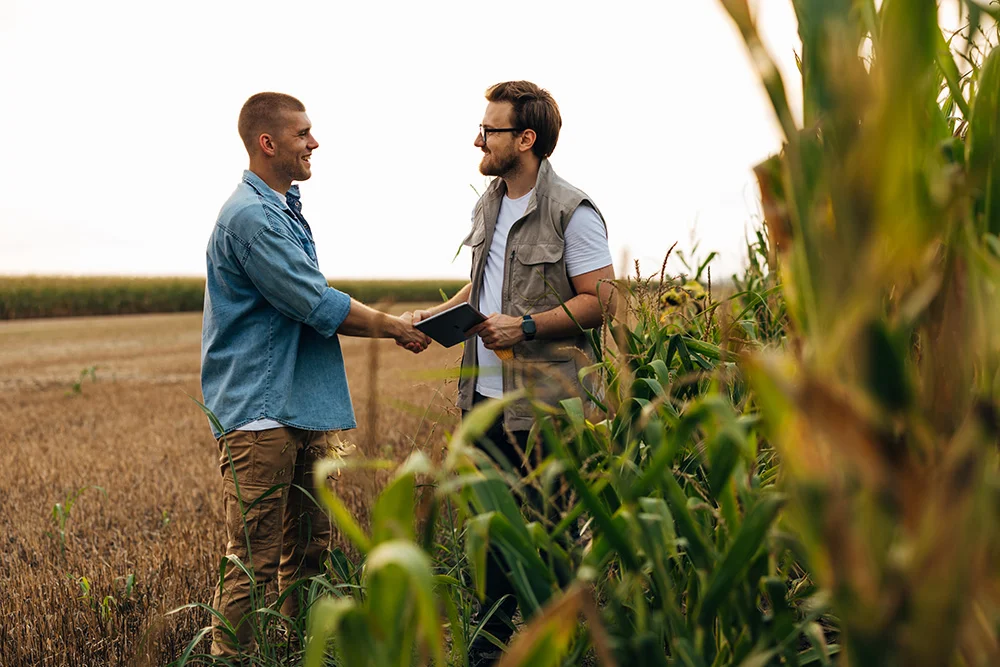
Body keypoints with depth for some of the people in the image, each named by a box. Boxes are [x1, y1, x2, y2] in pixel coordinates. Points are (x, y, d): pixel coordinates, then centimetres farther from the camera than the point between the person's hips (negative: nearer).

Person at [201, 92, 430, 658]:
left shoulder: (286, 209, 18)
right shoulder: (250, 216, -14)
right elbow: (318, 305, -16)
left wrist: (389, 324, 10)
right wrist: (393, 327, -4)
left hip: (306, 409, 10)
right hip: (261, 412, -10)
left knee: (311, 548, 14)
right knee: (254, 561, -5)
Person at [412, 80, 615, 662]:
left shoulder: (572, 212, -10)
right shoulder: (489, 206, 14)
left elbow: (599, 302, -12)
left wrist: (526, 326, -20)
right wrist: (443, 312, 8)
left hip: (546, 402, -7)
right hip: (485, 395, 8)